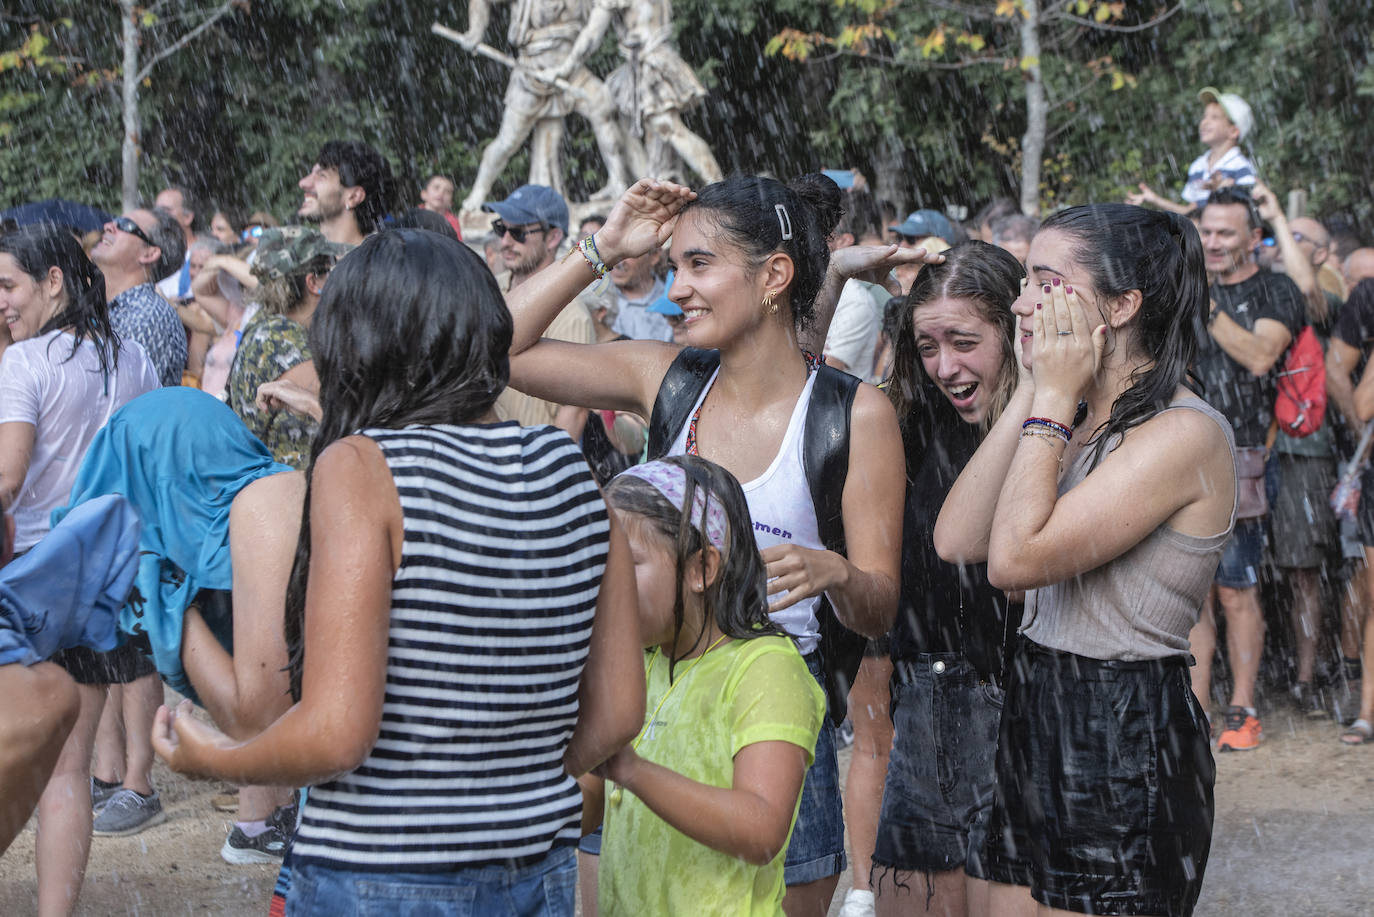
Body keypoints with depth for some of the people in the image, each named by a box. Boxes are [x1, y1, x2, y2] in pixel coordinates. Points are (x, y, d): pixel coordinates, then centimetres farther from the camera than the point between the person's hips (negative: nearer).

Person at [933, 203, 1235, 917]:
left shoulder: (1185, 433, -16)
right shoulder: (1081, 421, 12)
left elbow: (1014, 558, -23)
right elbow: (956, 539, 1)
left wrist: (1056, 399, -15)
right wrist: (1031, 394, 0)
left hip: (1127, 747, -8)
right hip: (1038, 725, 8)